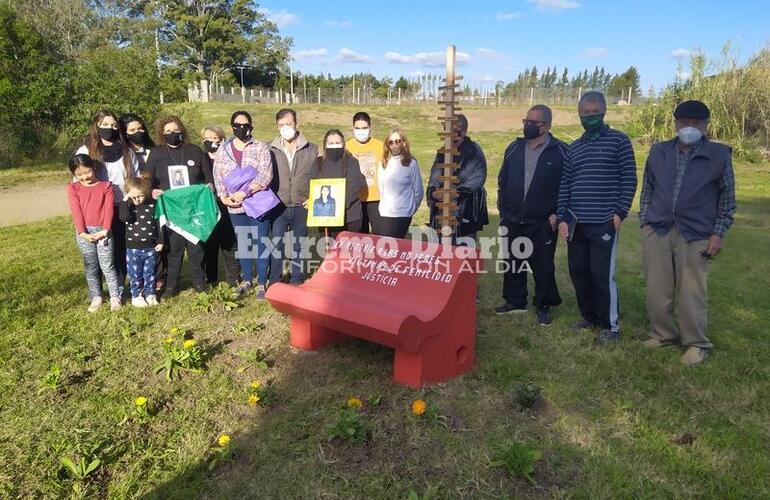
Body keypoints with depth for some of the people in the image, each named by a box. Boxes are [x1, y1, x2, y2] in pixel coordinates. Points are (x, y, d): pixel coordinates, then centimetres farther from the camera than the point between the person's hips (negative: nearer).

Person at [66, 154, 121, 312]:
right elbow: (76, 211, -4)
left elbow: (108, 209, -5)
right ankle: (96, 297, 19)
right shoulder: (73, 188, 4)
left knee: (107, 266, 2)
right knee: (90, 267, 10)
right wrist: (82, 232, -13)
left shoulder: (106, 186, 1)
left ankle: (115, 297, 10)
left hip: (102, 231, -2)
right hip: (84, 232, 2)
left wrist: (105, 230, -15)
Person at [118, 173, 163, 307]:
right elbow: (124, 217, -27)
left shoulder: (152, 205, -2)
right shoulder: (127, 206, -5)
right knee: (135, 275, 9)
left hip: (150, 247, 1)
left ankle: (150, 294, 26)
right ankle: (136, 296, 22)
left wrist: (160, 241, 2)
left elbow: (158, 224, 4)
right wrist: (125, 200, -26)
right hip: (133, 248, -1)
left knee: (150, 273, 12)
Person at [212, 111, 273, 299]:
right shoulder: (223, 149, 10)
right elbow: (217, 175, 8)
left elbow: (265, 175, -13)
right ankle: (247, 279, 29)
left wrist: (245, 192, -21)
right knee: (242, 244, 14)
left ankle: (261, 283, 11)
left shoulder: (260, 147, -2)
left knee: (261, 243, 0)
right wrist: (222, 195, -9)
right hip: (235, 206, 4)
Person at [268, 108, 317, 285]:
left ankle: (297, 281, 23)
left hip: (301, 207, 0)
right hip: (278, 207, 0)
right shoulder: (270, 150, 1)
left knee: (298, 246, 11)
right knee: (277, 245, 4)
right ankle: (274, 283, 16)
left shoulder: (311, 149, 1)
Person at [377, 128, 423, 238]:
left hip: (403, 216, -3)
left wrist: (411, 209, 9)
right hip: (384, 214, 4)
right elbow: (380, 188, 12)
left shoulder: (411, 163, -6)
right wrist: (384, 205, 14)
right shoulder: (384, 163, 6)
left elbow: (418, 191, 1)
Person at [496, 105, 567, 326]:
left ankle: (543, 306, 19)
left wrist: (557, 214, -9)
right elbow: (503, 180, 12)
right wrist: (503, 209, 7)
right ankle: (515, 301, 27)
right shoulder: (514, 148, 7)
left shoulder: (560, 151, -6)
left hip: (543, 223, -4)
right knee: (513, 263, 12)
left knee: (543, 266, 4)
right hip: (512, 220, 4)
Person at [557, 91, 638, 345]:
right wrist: (562, 218, 5)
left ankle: (611, 325, 9)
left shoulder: (618, 140, -1)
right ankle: (589, 315, 27)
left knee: (602, 274, -5)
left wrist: (620, 213, -10)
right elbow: (565, 184, 12)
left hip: (604, 222, -5)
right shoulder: (574, 147, 14)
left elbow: (629, 179, -4)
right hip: (576, 222, 5)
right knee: (578, 271, 10)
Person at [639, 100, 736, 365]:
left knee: (691, 292, 0)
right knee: (657, 290, 7)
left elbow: (727, 198, 5)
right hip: (657, 232, 3)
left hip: (695, 235, -2)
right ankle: (662, 334, 25)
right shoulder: (658, 151, 9)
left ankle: (696, 343, 16)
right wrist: (645, 222, 7)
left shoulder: (719, 155, 2)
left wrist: (718, 234, -1)